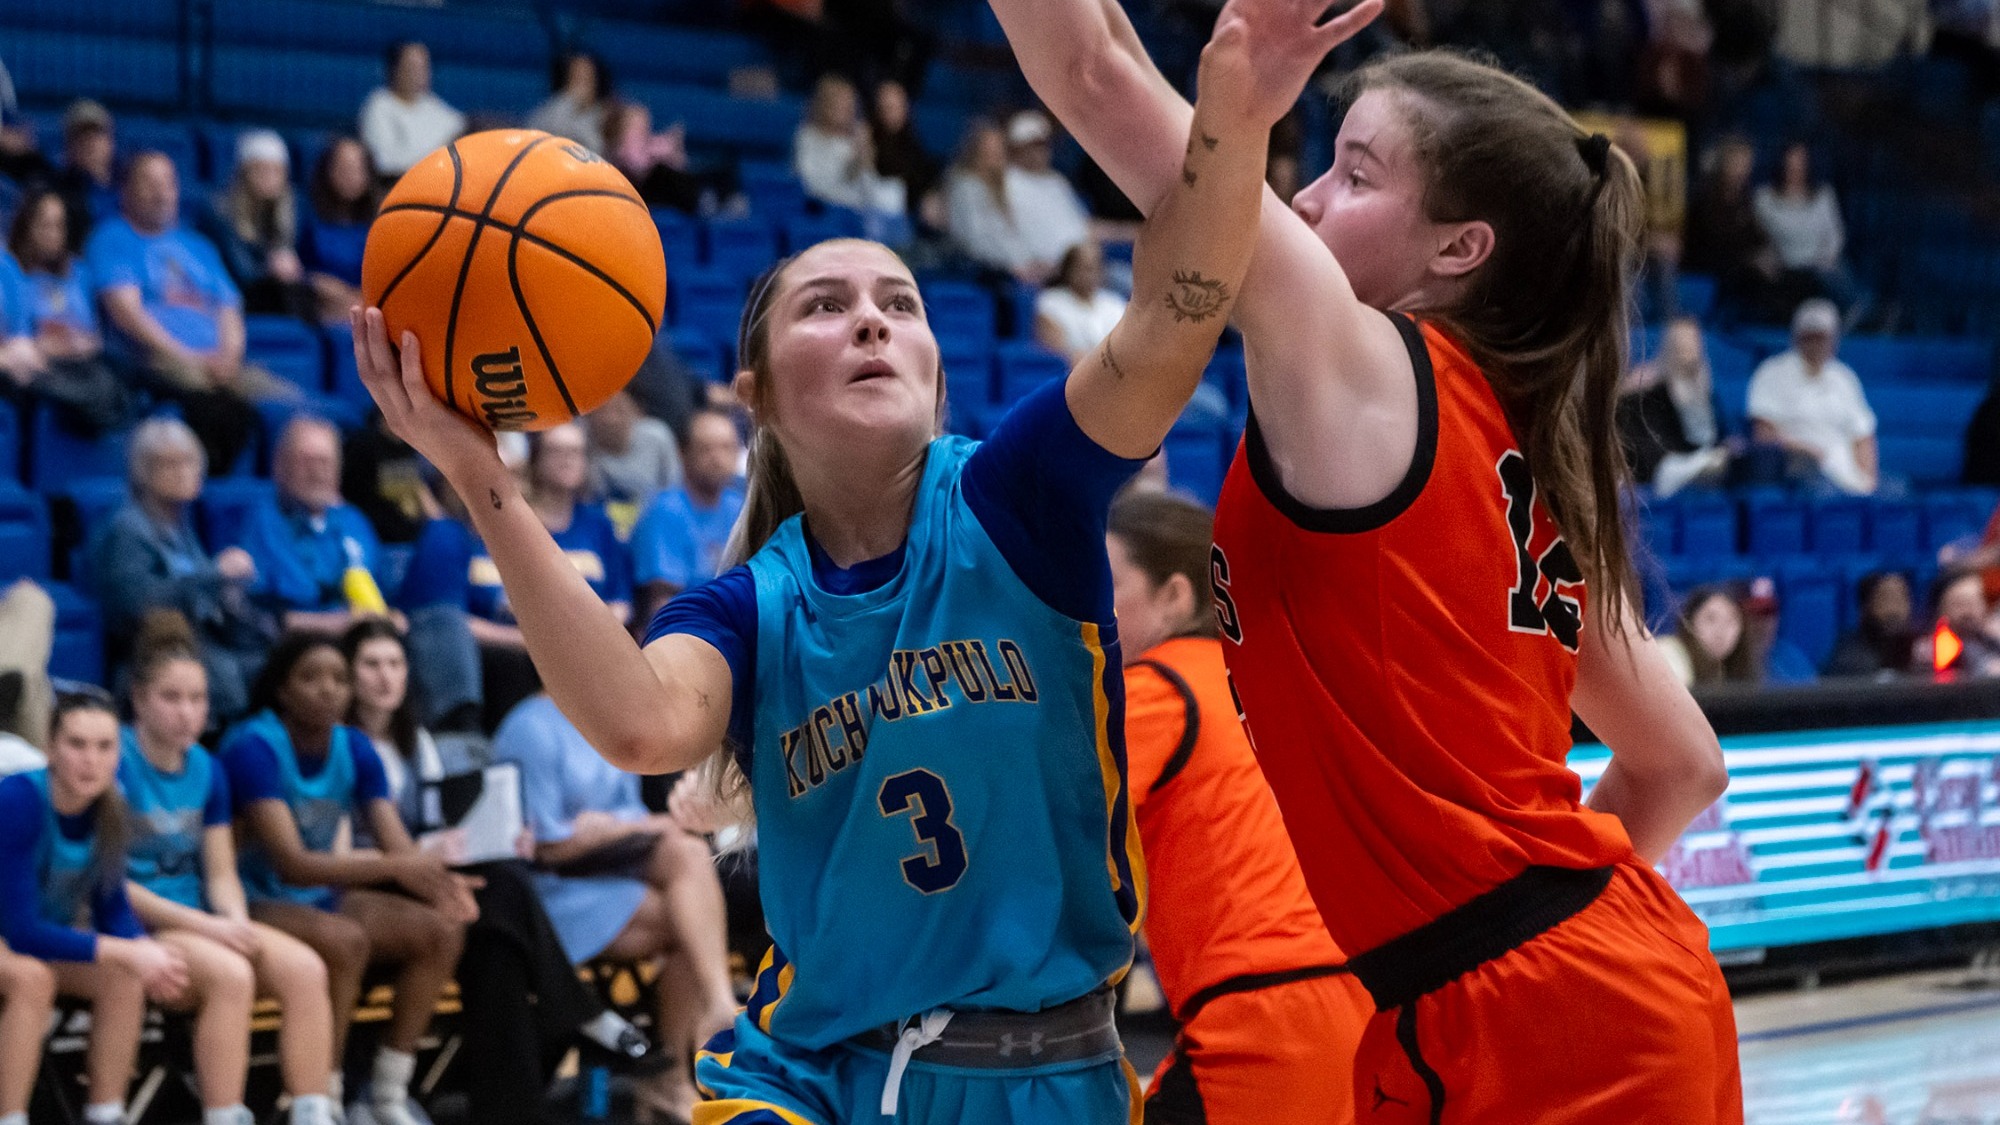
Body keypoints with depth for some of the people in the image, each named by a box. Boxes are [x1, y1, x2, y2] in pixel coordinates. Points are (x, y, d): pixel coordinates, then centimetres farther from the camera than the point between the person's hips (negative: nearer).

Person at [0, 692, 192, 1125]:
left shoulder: (110, 807, -8)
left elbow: (112, 909, 1)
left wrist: (150, 956, -21)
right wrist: (130, 953, -28)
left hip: (49, 943, 6)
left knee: (125, 978, -20)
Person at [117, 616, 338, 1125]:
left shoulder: (206, 769, 11)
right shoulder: (115, 762, -10)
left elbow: (221, 873, 13)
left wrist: (236, 922, -10)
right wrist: (204, 926, -16)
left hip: (197, 920, 7)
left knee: (304, 966, -17)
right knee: (231, 973, -33)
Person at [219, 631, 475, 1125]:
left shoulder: (354, 749, 3)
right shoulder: (253, 747, -18)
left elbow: (400, 847, -2)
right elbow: (292, 864, -26)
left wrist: (440, 884, -26)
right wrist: (395, 867, -34)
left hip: (324, 898, 7)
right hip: (256, 903, -7)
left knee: (441, 930, -13)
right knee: (345, 939, -35)